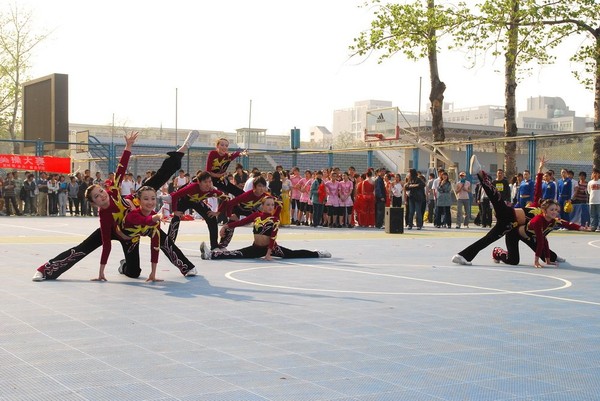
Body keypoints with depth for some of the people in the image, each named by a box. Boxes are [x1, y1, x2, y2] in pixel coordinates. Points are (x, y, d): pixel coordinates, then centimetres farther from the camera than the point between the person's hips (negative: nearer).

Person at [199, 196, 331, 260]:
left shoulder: (275, 220, -8)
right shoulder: (256, 215, -1)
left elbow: (273, 237, -17)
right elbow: (241, 222, -5)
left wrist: (269, 253, -27)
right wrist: (226, 226, -14)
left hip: (270, 247, -3)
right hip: (256, 247, 3)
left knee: (292, 254, -9)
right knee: (237, 254, -15)